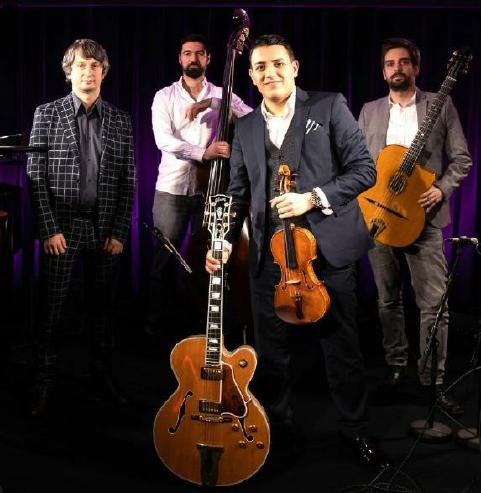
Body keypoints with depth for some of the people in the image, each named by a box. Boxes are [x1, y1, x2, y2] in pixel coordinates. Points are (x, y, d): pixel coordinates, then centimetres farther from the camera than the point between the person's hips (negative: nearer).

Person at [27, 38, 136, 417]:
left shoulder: (120, 120, 7)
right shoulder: (47, 114, 2)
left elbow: (128, 181, 5)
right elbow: (35, 175, -2)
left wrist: (119, 231, -2)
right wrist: (49, 228, -9)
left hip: (106, 230, 2)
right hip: (62, 229, -1)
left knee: (102, 307, 10)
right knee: (52, 309, 4)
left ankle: (104, 375, 24)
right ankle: (44, 382, 16)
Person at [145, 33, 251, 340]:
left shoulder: (221, 95, 7)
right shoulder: (165, 96, 4)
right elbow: (164, 140, -11)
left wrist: (210, 103, -16)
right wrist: (204, 152, -25)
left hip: (209, 187, 1)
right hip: (172, 188, 0)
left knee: (206, 256, 3)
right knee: (165, 257, 3)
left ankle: (205, 323, 15)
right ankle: (160, 324, 14)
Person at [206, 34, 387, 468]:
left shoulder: (330, 107, 2)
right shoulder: (245, 128, 13)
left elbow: (364, 170, -4)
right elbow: (239, 194, 13)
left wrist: (313, 198, -16)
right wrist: (225, 240, -2)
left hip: (327, 248, -3)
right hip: (269, 254, 3)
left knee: (343, 349, 7)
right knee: (271, 351, 9)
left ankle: (356, 432, 26)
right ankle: (278, 431, 27)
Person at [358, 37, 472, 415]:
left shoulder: (441, 106, 4)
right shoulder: (369, 111, 12)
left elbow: (462, 158, 4)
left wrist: (442, 188, -12)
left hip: (424, 217, -3)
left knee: (434, 304, -6)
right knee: (388, 299, 11)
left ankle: (433, 380, 3)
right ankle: (396, 366, 25)